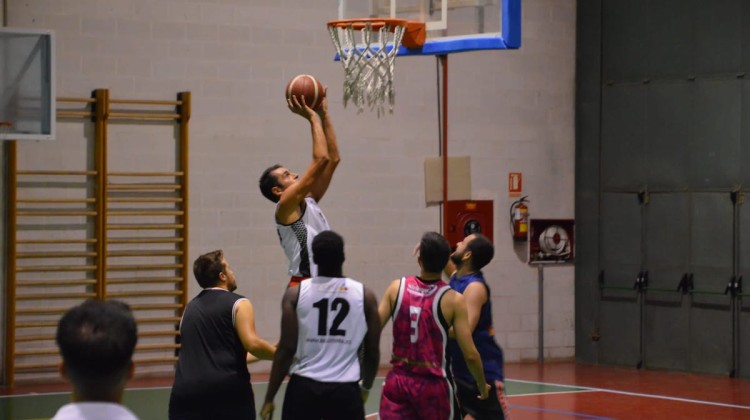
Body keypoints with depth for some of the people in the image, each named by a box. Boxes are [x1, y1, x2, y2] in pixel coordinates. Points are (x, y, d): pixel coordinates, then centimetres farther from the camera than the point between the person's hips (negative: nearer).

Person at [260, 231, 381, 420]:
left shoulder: (295, 293, -2)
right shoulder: (365, 295, 1)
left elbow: (286, 349, -5)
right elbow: (372, 352, 6)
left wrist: (269, 397, 1)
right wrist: (366, 387, 25)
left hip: (303, 388, 0)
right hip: (345, 390, 0)